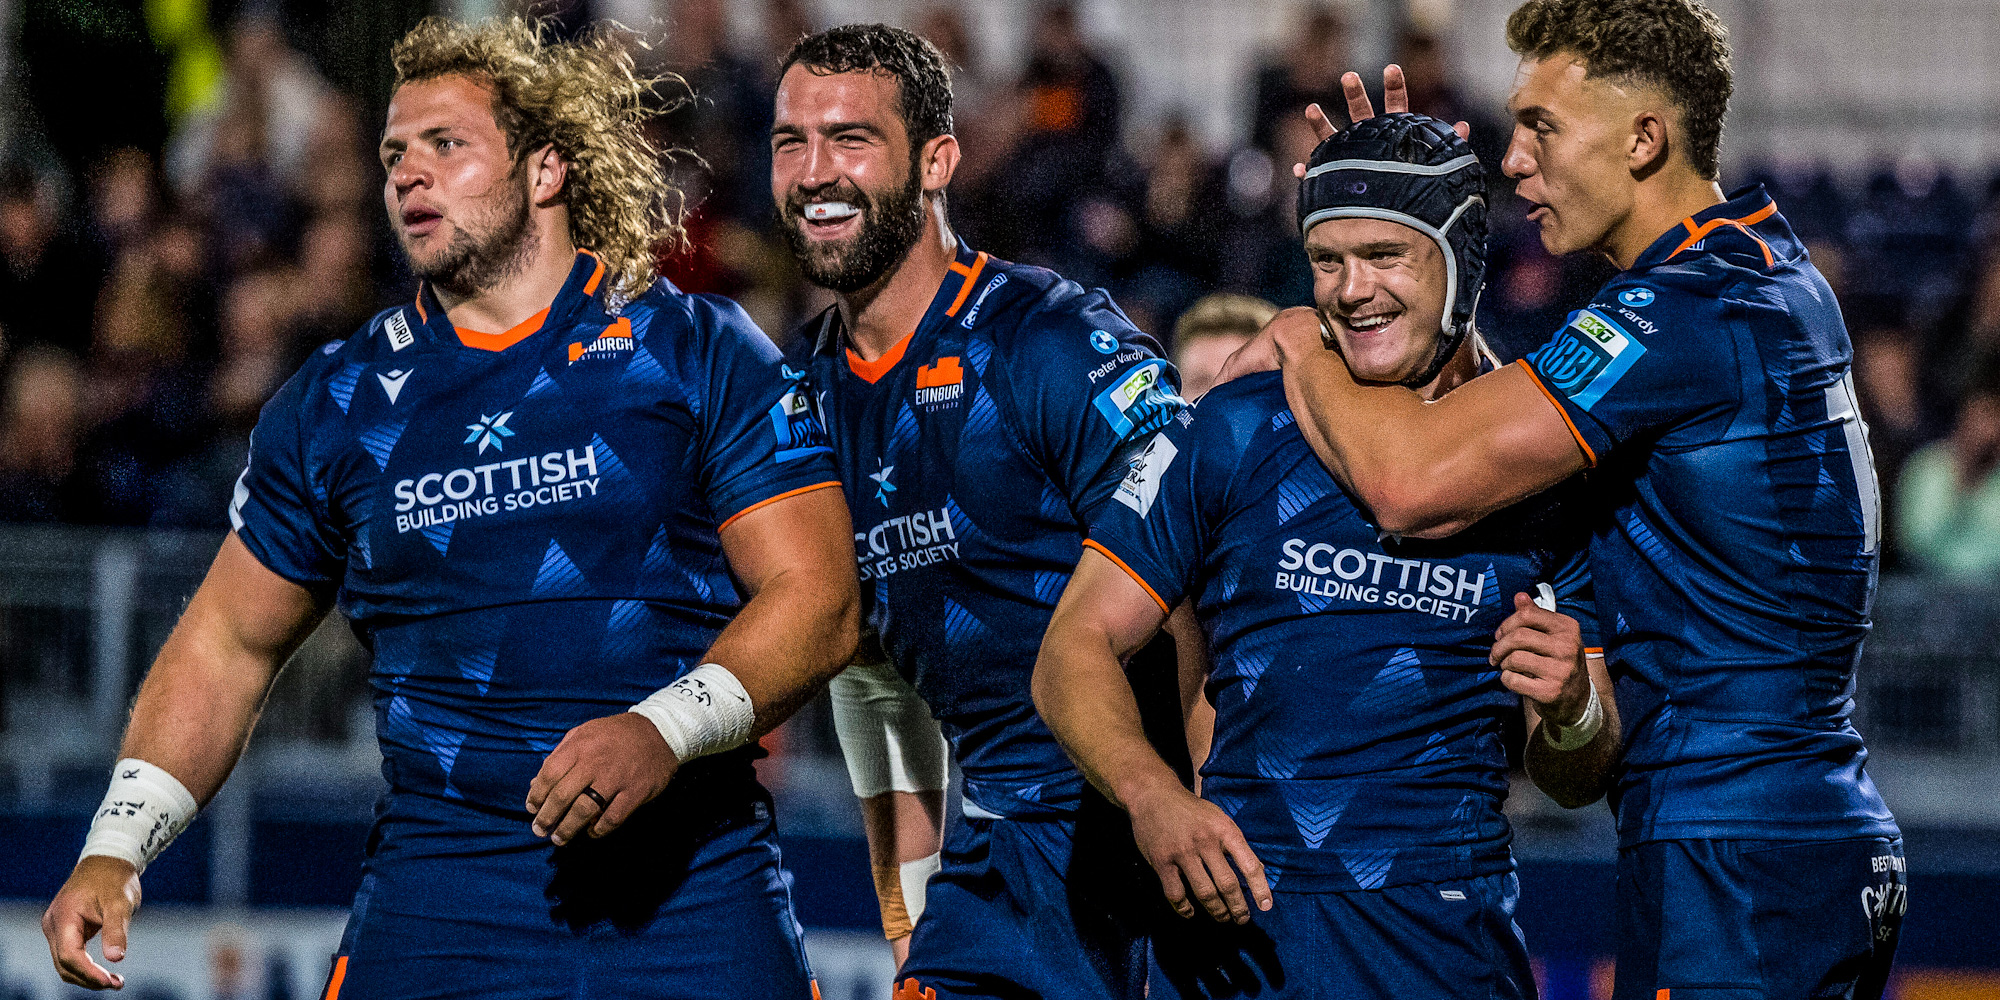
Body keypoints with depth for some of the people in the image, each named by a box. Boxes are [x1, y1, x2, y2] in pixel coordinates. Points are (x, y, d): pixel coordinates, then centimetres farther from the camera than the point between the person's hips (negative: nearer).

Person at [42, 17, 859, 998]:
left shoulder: (702, 356, 3)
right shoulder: (337, 402, 12)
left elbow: (817, 596, -3)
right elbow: (230, 640, 18)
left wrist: (665, 731, -20)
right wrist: (114, 851, 6)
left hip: (693, 889, -2)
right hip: (439, 897, 2)